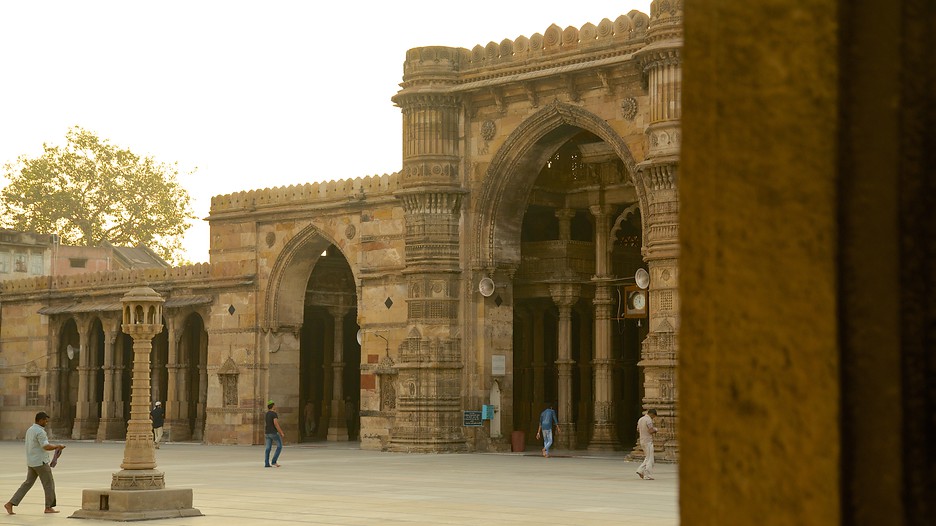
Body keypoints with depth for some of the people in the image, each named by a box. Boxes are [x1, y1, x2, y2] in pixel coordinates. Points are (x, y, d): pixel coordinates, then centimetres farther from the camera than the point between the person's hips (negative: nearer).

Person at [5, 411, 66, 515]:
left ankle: (10, 504, 2)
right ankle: (49, 507, 13)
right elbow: (46, 447, -26)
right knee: (49, 483, 5)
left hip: (31, 462, 9)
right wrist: (57, 447, -9)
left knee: (28, 484, 10)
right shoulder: (40, 432, -18)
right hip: (40, 462, -9)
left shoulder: (30, 430, 13)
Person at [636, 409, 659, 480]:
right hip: (648, 441, -9)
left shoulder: (640, 419, 12)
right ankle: (648, 476, -4)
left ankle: (641, 470, 8)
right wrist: (655, 429, -1)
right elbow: (651, 431, -24)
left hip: (642, 441, 9)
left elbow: (638, 430, 20)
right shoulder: (649, 420, -15)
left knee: (647, 458, 17)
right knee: (649, 459, -4)